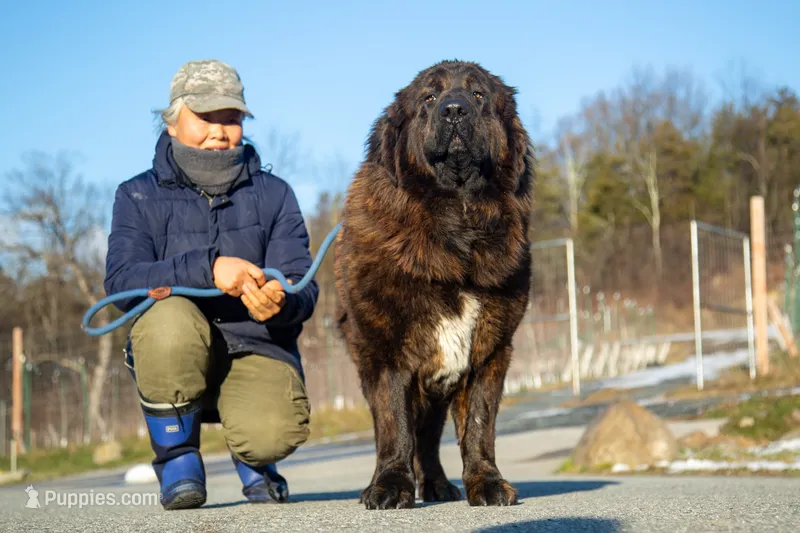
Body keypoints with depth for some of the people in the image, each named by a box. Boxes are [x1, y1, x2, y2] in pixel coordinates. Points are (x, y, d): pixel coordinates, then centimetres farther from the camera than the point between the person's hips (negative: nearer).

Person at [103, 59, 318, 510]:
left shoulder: (274, 194, 7)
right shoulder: (140, 197, 3)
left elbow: (304, 289, -2)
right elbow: (121, 282, -14)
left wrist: (281, 303, -28)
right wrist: (206, 267, -29)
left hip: (258, 352, 0)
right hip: (176, 357, 0)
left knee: (273, 435, -30)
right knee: (169, 315, -34)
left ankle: (252, 454, 12)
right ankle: (177, 456, -9)